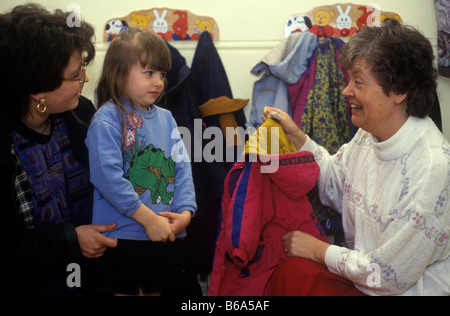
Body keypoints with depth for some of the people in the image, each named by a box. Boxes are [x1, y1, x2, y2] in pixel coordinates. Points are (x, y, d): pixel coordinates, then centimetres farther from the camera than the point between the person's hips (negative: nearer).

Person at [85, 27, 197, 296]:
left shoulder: (165, 118, 10)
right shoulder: (107, 118, -10)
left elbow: (182, 168, 7)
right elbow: (108, 175, -19)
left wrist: (185, 212, -9)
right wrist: (149, 219, -18)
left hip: (165, 235, 6)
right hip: (123, 233, -6)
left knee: (156, 290, 17)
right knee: (126, 291, 6)